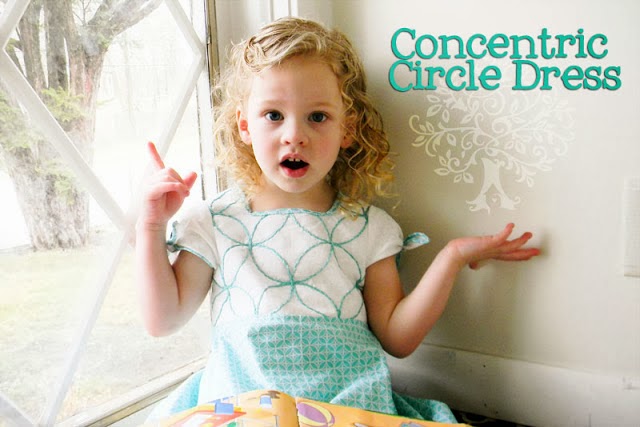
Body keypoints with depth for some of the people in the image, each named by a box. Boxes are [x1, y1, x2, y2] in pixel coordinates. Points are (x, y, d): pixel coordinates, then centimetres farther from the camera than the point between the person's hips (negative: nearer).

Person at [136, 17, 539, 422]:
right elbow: (164, 320, 7)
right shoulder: (215, 221, 4)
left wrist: (452, 257, -3)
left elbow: (397, 337, 5)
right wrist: (151, 228, -2)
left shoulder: (367, 227, 5)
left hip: (350, 402, 0)